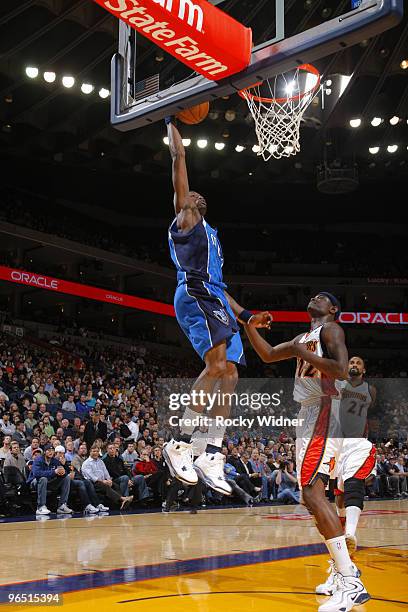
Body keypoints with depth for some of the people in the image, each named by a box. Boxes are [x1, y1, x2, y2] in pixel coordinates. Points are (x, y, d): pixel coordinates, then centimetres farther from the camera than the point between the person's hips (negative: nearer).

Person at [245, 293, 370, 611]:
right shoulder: (303, 338, 23)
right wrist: (246, 321, 23)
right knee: (314, 494, 13)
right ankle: (346, 569, 23)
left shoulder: (330, 329, -5)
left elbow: (341, 370, -20)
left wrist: (304, 354, -12)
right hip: (309, 414, 10)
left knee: (312, 494, -20)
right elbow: (268, 355, 31)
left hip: (324, 412, -10)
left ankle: (351, 585, -20)